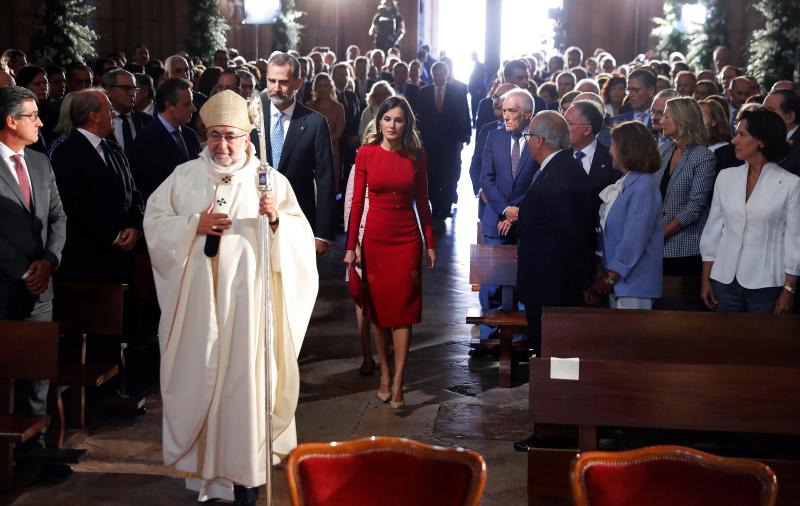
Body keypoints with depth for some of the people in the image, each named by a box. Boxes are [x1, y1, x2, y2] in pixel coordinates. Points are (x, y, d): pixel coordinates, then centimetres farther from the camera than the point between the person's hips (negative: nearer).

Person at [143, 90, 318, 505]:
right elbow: (154, 222, 2)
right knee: (198, 380, 7)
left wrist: (277, 219, -22)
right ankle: (201, 463, 22)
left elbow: (301, 238, -2)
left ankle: (244, 472, 11)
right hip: (198, 303, 1)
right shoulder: (185, 176, 5)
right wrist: (195, 225, -13)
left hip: (247, 304, -1)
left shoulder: (271, 180, 2)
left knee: (244, 382, 1)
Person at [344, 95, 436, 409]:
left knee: (403, 308, -3)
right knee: (378, 306, 8)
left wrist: (430, 243, 4)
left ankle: (397, 384, -2)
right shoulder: (366, 153, -2)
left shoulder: (417, 156, 0)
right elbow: (357, 201, -1)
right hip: (375, 238, 1)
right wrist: (351, 244, -3)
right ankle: (385, 373, 21)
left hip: (407, 239, 0)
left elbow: (422, 202, 5)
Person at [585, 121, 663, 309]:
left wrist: (610, 278, -13)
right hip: (616, 282, 8)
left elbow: (634, 240, -19)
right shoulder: (621, 185, 13)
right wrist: (602, 276, 5)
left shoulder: (644, 186, -14)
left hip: (633, 285, -8)